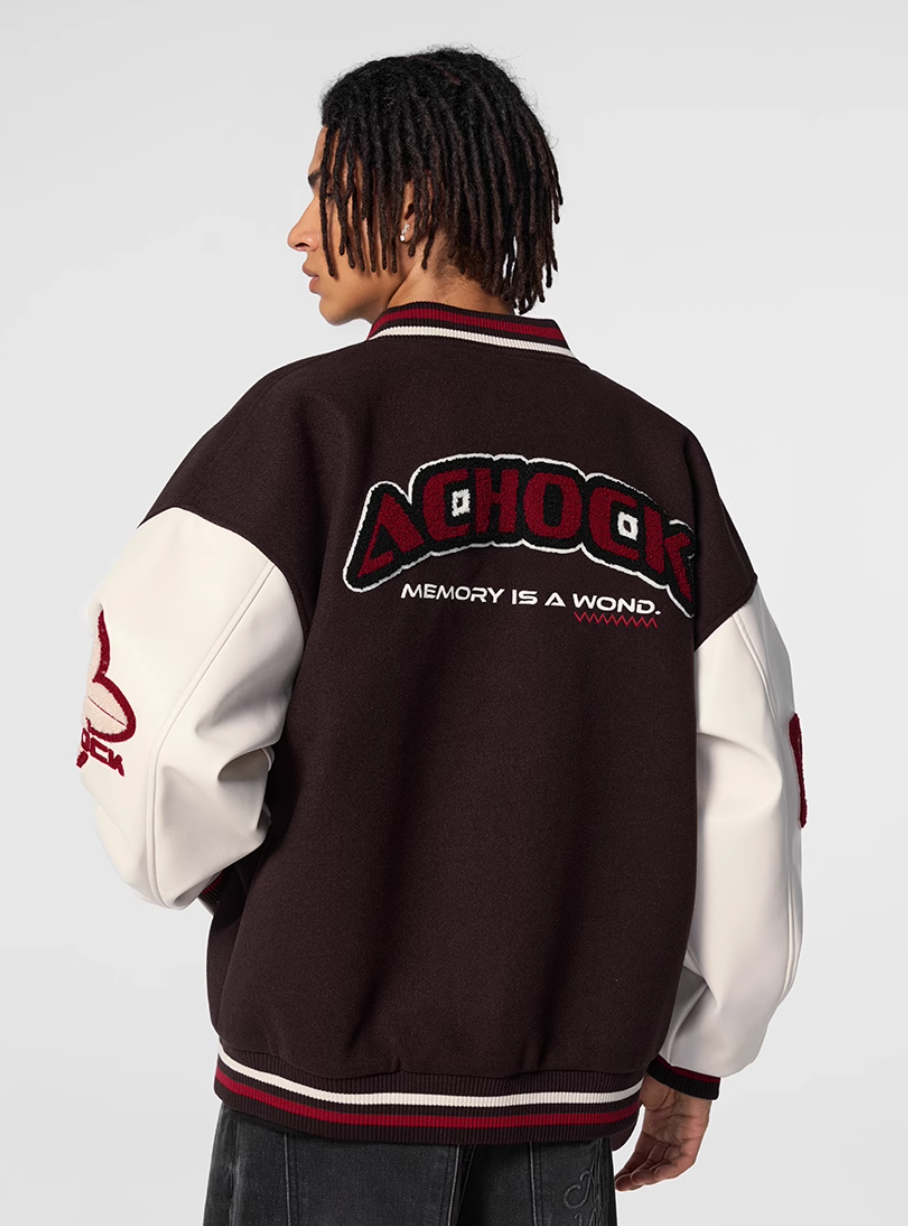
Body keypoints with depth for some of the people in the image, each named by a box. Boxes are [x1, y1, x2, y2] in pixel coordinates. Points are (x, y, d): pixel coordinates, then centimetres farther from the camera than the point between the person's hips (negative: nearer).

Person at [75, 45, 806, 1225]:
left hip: (334, 1079, -4)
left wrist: (224, 877, 5)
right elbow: (747, 777, 2)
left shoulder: (311, 419, -10)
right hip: (567, 1102, 4)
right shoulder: (657, 455, 4)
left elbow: (153, 729, -17)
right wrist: (694, 1054, 12)